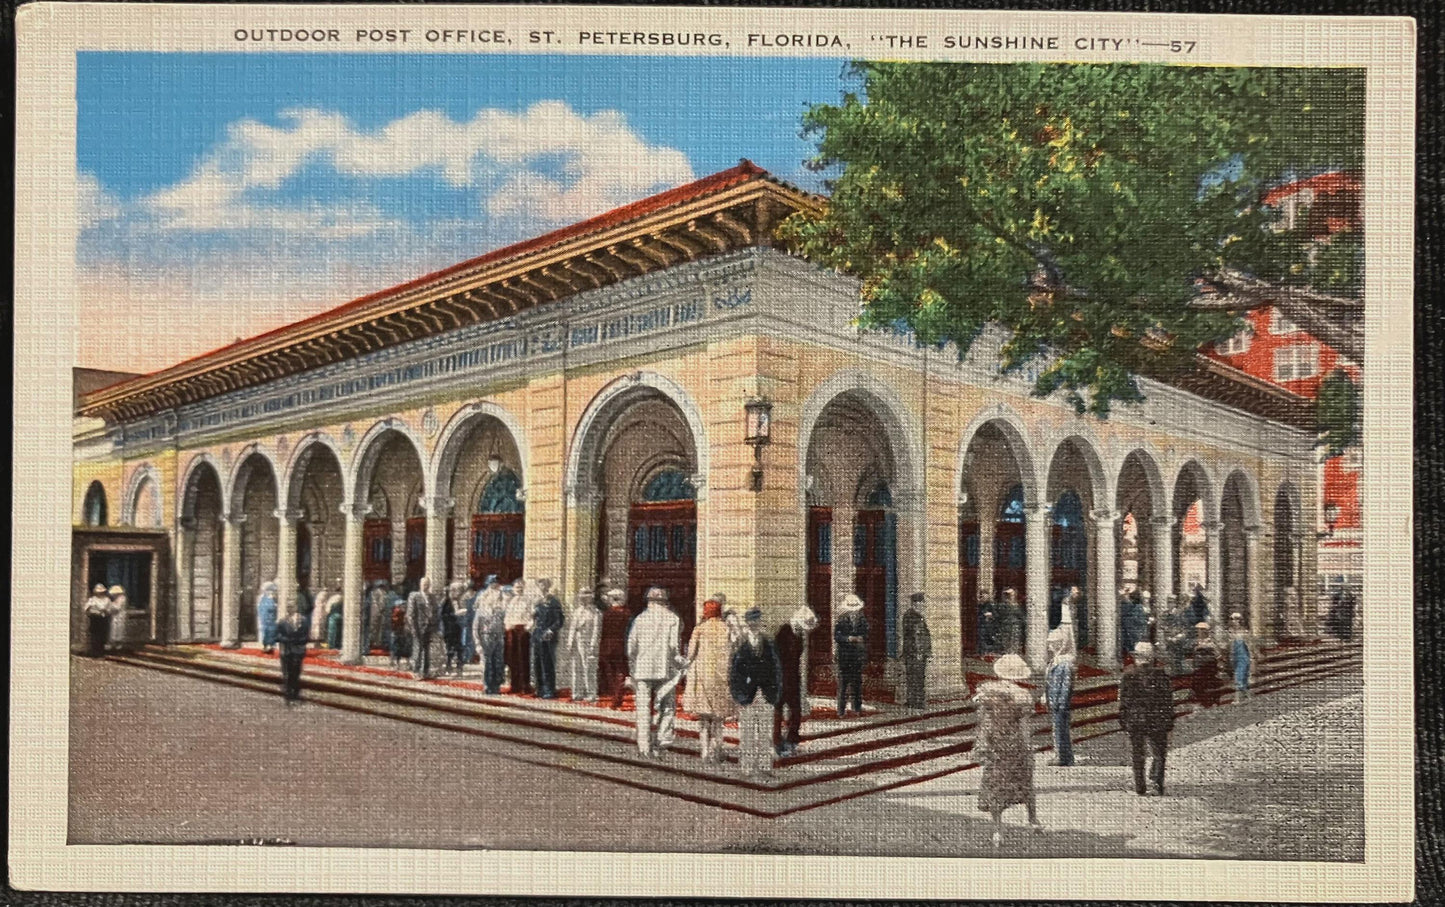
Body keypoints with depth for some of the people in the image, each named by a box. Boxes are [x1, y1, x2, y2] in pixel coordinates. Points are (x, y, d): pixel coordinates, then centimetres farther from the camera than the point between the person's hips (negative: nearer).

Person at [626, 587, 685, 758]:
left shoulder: (640, 619, 7)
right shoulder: (673, 619, 1)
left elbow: (631, 646, 5)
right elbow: (674, 646, -8)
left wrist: (632, 670, 15)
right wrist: (682, 662, 7)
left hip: (642, 669, 1)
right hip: (665, 669, -1)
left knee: (643, 708, 6)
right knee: (667, 706, 10)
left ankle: (645, 746, 4)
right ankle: (663, 736, -5)